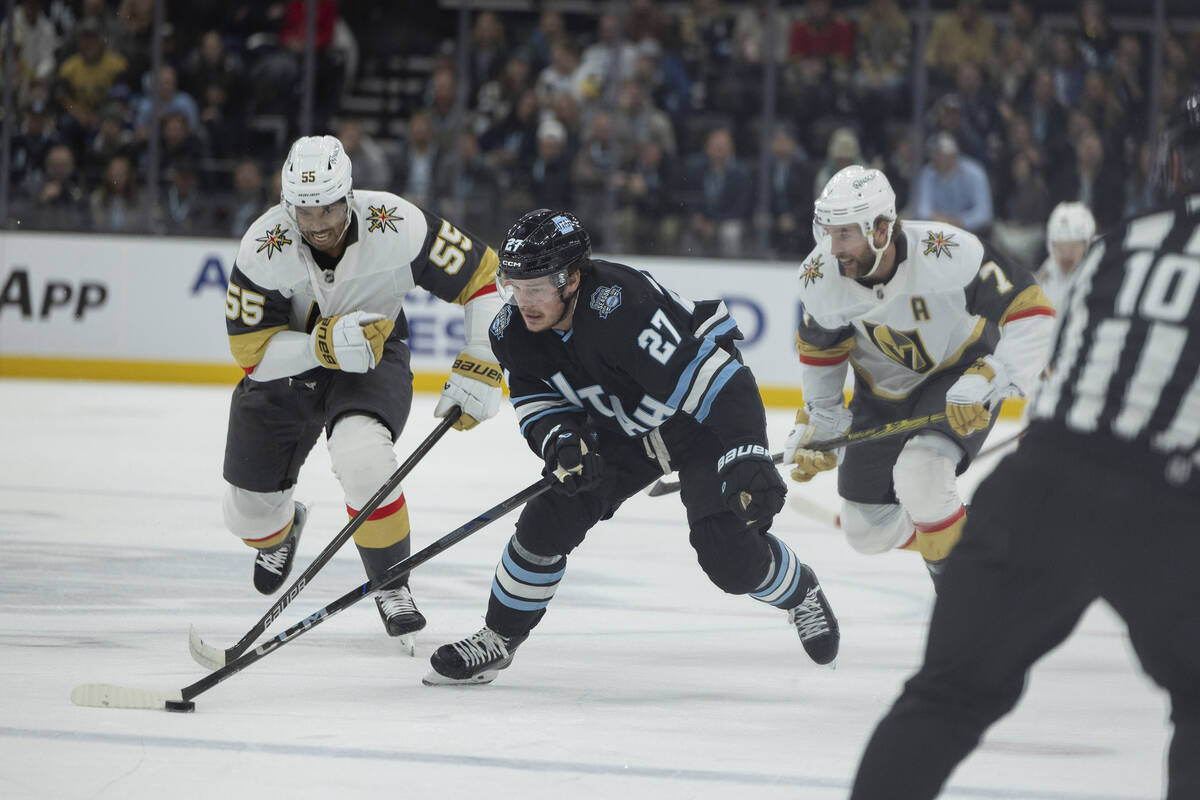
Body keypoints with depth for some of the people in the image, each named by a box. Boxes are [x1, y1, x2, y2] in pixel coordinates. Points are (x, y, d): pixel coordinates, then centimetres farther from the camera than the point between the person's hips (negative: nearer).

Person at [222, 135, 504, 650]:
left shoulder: (396, 226, -28)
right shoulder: (264, 250, -27)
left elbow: (480, 273, -17)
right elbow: (251, 351, -23)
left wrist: (478, 370, -20)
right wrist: (325, 343, -39)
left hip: (374, 361, -2)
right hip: (287, 368, 2)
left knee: (361, 458, -33)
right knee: (249, 514, 8)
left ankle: (392, 586, -10)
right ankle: (283, 527, 49)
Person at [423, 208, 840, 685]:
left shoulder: (620, 306, -39)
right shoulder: (514, 330, -16)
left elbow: (711, 377, -40)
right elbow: (536, 401, -2)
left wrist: (747, 457, -47)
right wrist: (560, 441, -25)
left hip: (702, 422, -6)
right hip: (620, 429, 6)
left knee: (731, 558, -15)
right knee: (546, 524, -8)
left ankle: (800, 593, 19)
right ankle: (498, 638, 12)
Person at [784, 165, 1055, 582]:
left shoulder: (947, 253, -35)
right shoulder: (820, 276, -20)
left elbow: (1031, 313, -32)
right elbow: (820, 350, 2)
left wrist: (987, 382, -39)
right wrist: (819, 420, 3)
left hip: (960, 372, -5)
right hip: (884, 388, 5)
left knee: (919, 473, -32)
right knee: (866, 529, 5)